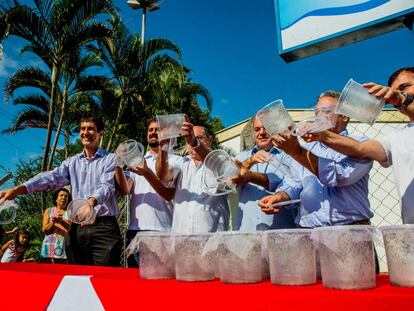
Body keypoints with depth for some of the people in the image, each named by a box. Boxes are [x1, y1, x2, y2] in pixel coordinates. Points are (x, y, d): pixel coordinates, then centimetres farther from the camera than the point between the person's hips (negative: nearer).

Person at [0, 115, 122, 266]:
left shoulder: (111, 159, 1)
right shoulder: (72, 162, 15)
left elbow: (107, 186, -14)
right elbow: (52, 177, 0)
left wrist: (92, 201, -37)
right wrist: (19, 188, -17)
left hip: (104, 227, -4)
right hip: (79, 228, 5)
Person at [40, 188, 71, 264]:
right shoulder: (48, 211, 16)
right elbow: (44, 229, 7)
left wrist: (61, 221, -16)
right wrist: (53, 222, -12)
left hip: (64, 246, -1)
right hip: (50, 245, 1)